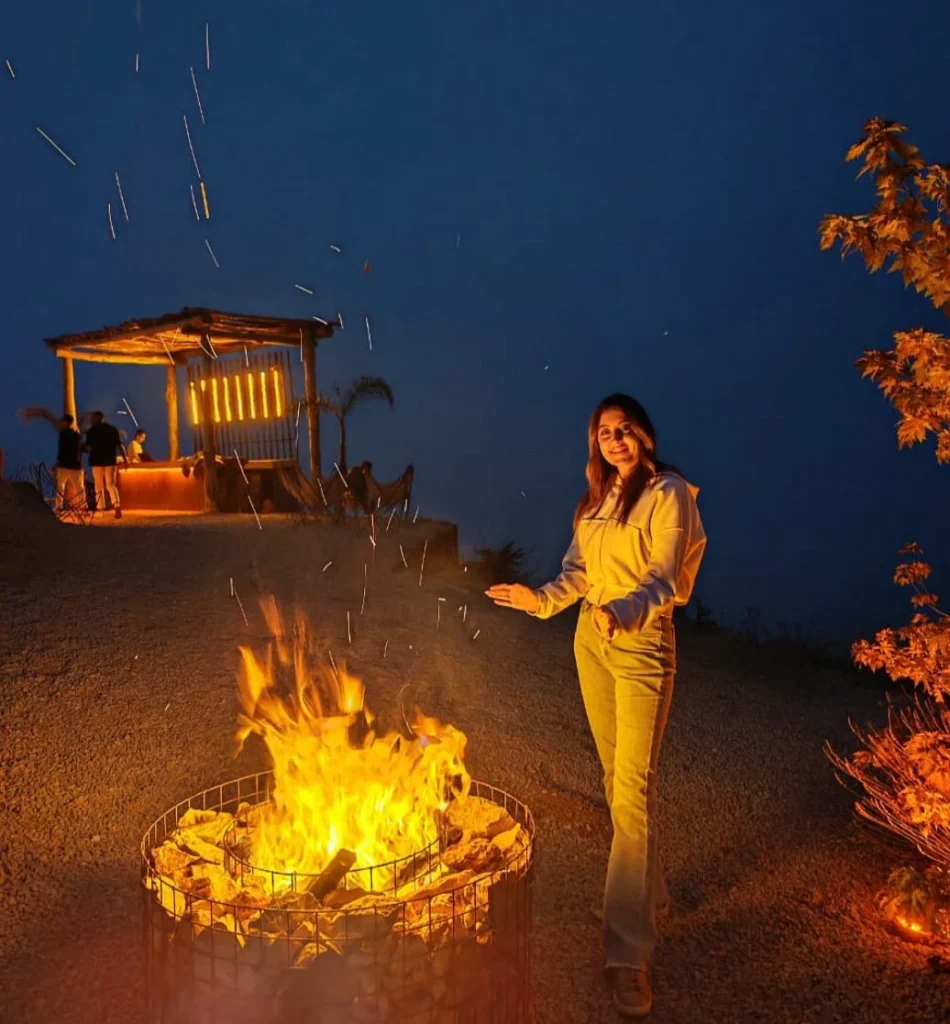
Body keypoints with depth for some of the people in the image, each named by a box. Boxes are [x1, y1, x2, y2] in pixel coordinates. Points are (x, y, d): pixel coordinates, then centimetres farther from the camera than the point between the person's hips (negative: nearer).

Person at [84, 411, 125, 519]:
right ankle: (117, 505, -18)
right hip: (110, 460, 3)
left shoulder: (92, 431, -2)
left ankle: (100, 508, 4)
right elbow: (119, 445, 3)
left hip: (97, 461, -3)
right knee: (110, 484, 3)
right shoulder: (112, 429, 8)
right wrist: (125, 458, 5)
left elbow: (89, 447, -5)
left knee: (99, 486, 6)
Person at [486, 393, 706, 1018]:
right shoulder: (598, 495, 11)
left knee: (633, 792, -8)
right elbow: (580, 567, 12)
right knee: (617, 775, 16)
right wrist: (544, 599, -6)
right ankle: (647, 893, 35)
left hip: (641, 646, -7)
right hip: (592, 639, 7)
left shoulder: (669, 493, -12)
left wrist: (624, 612, -39)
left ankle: (630, 954, -1)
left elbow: (664, 578, -20)